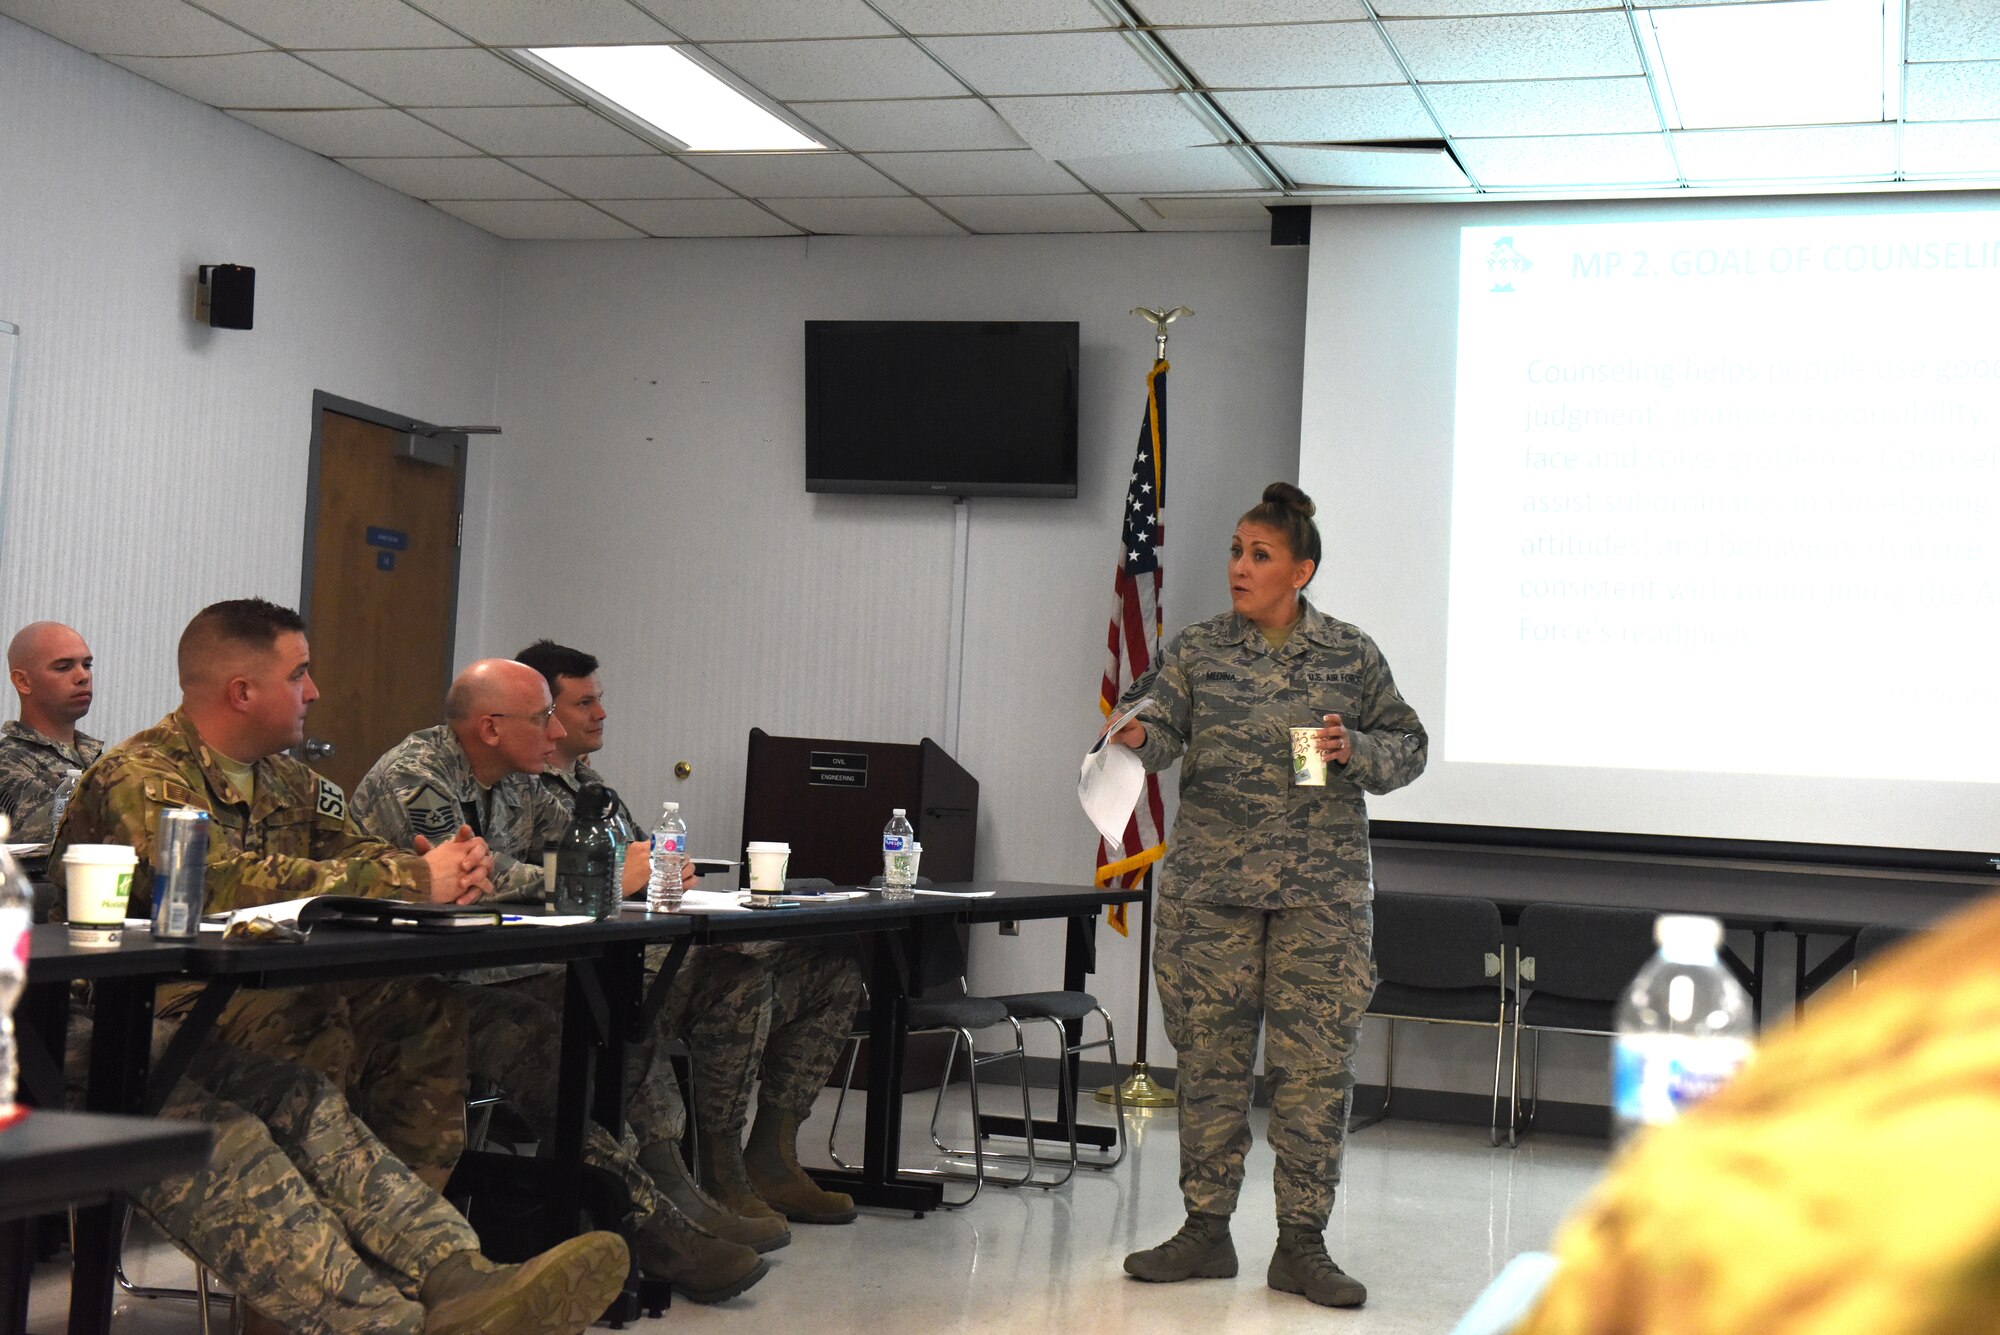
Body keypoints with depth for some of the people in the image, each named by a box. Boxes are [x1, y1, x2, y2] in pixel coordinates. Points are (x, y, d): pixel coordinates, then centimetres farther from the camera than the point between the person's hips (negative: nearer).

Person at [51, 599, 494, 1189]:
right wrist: (414, 879, -26)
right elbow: (233, 884, -29)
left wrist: (454, 871, -14)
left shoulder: (287, 782, 15)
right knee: (315, 1015, -32)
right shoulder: (142, 778, -15)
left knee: (423, 1005, -8)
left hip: (257, 996, 9)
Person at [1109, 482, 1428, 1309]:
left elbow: (1409, 746, 10)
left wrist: (1356, 750, -10)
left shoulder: (1353, 657, 6)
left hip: (1322, 892, -1)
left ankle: (1302, 1245, 9)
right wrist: (1134, 737, -27)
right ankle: (1206, 1230, 18)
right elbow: (1158, 725, -5)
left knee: (1314, 1065, -1)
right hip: (1210, 887, 1)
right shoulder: (1196, 652, 6)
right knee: (1210, 1057, 6)